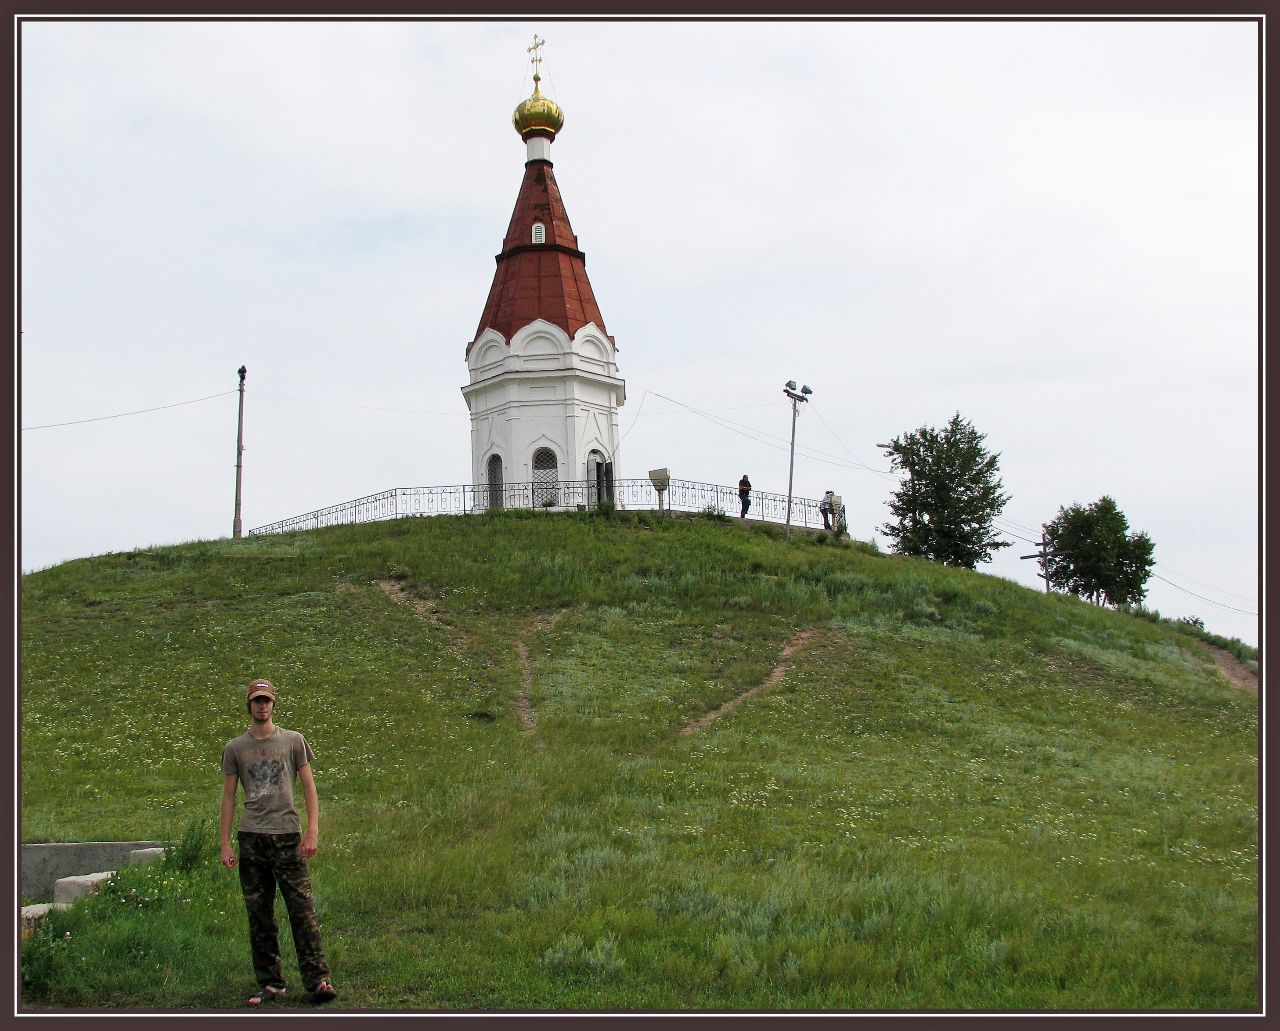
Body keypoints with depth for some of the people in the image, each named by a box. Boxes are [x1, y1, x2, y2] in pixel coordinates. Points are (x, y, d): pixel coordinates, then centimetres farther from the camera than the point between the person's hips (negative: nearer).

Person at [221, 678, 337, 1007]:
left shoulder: (293, 741, 7)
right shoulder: (235, 748, 11)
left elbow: (309, 787, 6)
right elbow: (228, 796, 11)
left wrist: (312, 831, -5)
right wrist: (225, 844, 4)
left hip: (287, 835, -2)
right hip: (251, 838, 2)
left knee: (302, 910, -7)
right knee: (259, 915, 4)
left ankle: (318, 979, -5)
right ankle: (270, 983, 11)